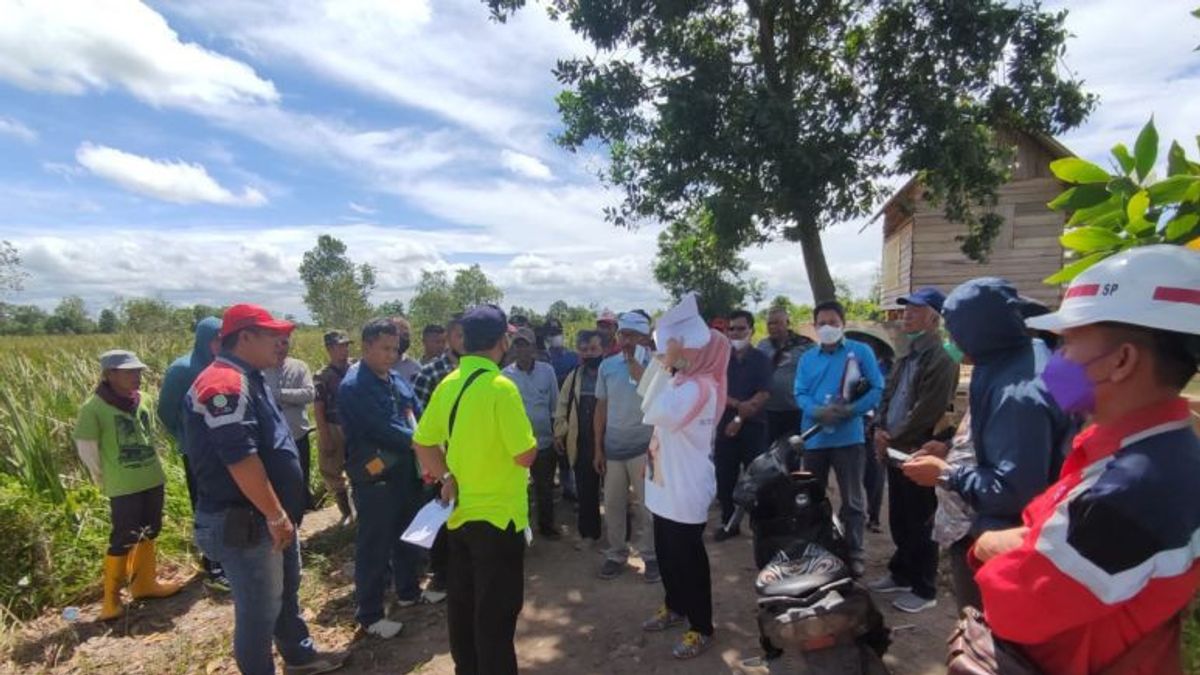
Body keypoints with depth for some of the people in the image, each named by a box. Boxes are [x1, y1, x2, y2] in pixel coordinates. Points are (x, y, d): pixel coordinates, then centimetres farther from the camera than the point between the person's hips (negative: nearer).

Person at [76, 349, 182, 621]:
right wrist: (107, 479, 0)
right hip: (124, 487, -6)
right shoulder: (94, 408, -15)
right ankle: (111, 599, 18)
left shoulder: (141, 399, 3)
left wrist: (148, 464, 16)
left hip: (153, 479, 6)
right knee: (124, 539, 0)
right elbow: (86, 448, -8)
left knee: (149, 532, 17)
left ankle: (144, 583, 33)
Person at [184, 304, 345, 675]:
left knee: (287, 592, 24)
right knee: (259, 609, 6)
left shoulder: (248, 379, 12)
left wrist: (282, 512, 20)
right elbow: (240, 459, -28)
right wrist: (276, 515, -22)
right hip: (244, 522, -11)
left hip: (271, 516, 11)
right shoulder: (225, 384, -22)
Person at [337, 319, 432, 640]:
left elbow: (419, 415, 8)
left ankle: (409, 591, 41)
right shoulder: (353, 386, -17)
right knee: (374, 545, 4)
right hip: (374, 476, -8)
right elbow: (382, 430, -24)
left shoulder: (396, 379, 8)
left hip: (405, 470, 8)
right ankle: (370, 615, 20)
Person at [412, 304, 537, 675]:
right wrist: (530, 441, 0)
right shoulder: (500, 386, -21)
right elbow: (526, 454, -20)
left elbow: (422, 443, 7)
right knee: (497, 610, 6)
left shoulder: (447, 385, 2)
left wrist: (447, 477, 6)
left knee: (462, 601, 20)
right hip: (498, 515, -8)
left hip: (460, 511, 8)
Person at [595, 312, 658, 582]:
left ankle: (650, 555, 23)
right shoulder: (607, 365, 2)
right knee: (613, 504, 12)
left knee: (646, 504, 7)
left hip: (643, 447, -3)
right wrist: (598, 448, 6)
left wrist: (634, 361, -24)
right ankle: (616, 554, 27)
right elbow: (601, 408, 7)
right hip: (613, 448, 3)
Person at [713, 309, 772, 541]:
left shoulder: (761, 360, 0)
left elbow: (763, 396, -8)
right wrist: (737, 404, -17)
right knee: (724, 479, 7)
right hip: (725, 425, 3)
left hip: (753, 427, -3)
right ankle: (729, 524, 21)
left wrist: (740, 418, -15)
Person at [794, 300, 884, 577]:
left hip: (848, 436, -3)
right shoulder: (807, 358, 10)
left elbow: (877, 389, -6)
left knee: (852, 499, 7)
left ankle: (854, 553, 20)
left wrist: (850, 410, -18)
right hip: (814, 437, 3)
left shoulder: (861, 352, 0)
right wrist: (817, 411, -18)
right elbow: (800, 394, 2)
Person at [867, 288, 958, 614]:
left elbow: (927, 412, -20)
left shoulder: (941, 359, -14)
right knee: (898, 520, 19)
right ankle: (901, 574, 34)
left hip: (918, 454, -8)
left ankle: (924, 590, 17)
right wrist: (880, 429, 1)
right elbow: (888, 395, 17)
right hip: (895, 452, 9)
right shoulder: (907, 357, 15)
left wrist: (893, 440, -13)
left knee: (919, 525, 3)